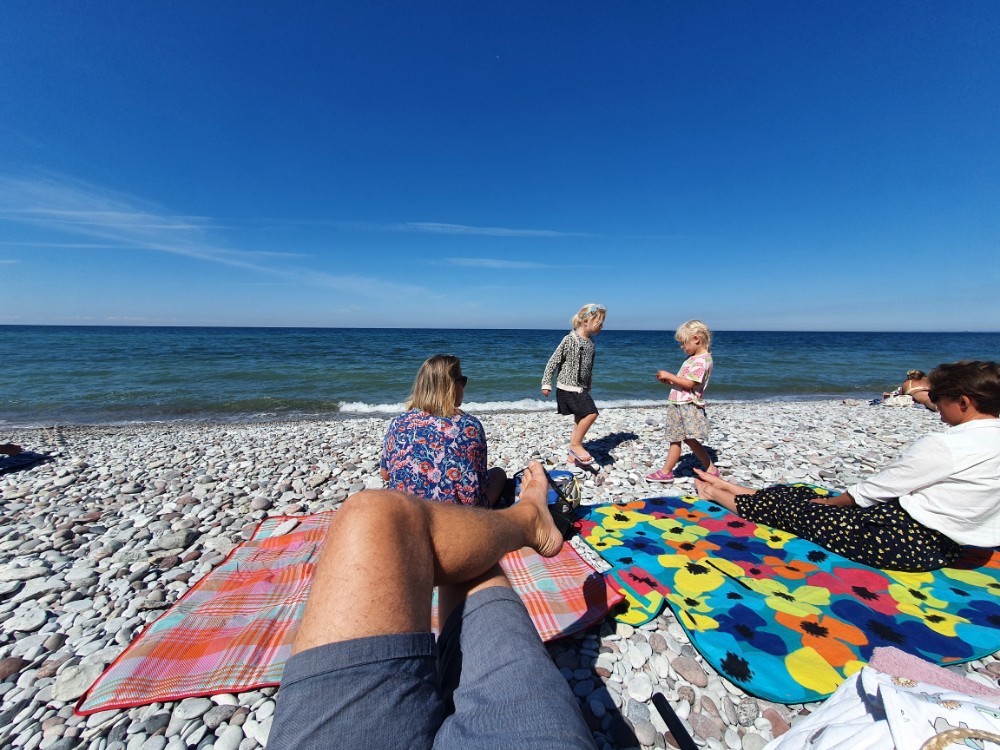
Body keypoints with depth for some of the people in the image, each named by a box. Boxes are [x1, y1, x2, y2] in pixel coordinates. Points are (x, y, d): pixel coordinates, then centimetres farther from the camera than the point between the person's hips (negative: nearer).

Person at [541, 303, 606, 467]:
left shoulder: (590, 343, 10)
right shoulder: (570, 339, -13)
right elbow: (553, 361, -11)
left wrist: (588, 388, 24)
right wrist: (546, 384, -12)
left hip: (580, 388, 8)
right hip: (568, 387, -8)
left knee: (580, 420, 11)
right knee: (591, 413, -19)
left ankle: (572, 456, 24)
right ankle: (576, 444, -2)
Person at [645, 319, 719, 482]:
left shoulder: (702, 360, -14)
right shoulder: (692, 358, 17)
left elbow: (689, 383, -22)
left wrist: (669, 376, -15)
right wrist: (669, 380, 5)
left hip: (689, 406, -10)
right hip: (678, 405, 10)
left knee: (691, 440, -8)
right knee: (675, 440, 10)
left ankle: (711, 470, 5)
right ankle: (666, 471, 15)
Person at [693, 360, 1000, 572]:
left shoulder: (942, 445, -23)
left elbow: (873, 489, -15)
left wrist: (828, 501, 3)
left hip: (907, 541, -8)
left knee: (794, 510, 3)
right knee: (802, 494, 12)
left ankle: (718, 493, 19)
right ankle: (729, 487, 23)